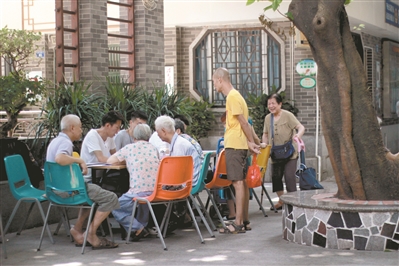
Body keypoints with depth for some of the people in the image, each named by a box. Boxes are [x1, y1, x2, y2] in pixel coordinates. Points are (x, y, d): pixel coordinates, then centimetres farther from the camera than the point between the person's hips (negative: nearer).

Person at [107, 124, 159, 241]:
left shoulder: (129, 148, 4)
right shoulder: (153, 148, 15)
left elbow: (109, 161, 14)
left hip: (139, 192, -5)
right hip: (157, 191, 6)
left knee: (116, 208, 12)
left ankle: (138, 228, -2)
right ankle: (143, 224, 29)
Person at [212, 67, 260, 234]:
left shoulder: (232, 96, -13)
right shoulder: (235, 95, 17)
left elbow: (243, 122, -15)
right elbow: (244, 123, 16)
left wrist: (251, 142, -10)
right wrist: (250, 143, 12)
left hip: (234, 145, -10)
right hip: (239, 145, 10)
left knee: (238, 182, -9)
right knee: (242, 182, 12)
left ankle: (238, 223, -9)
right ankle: (244, 220, 18)